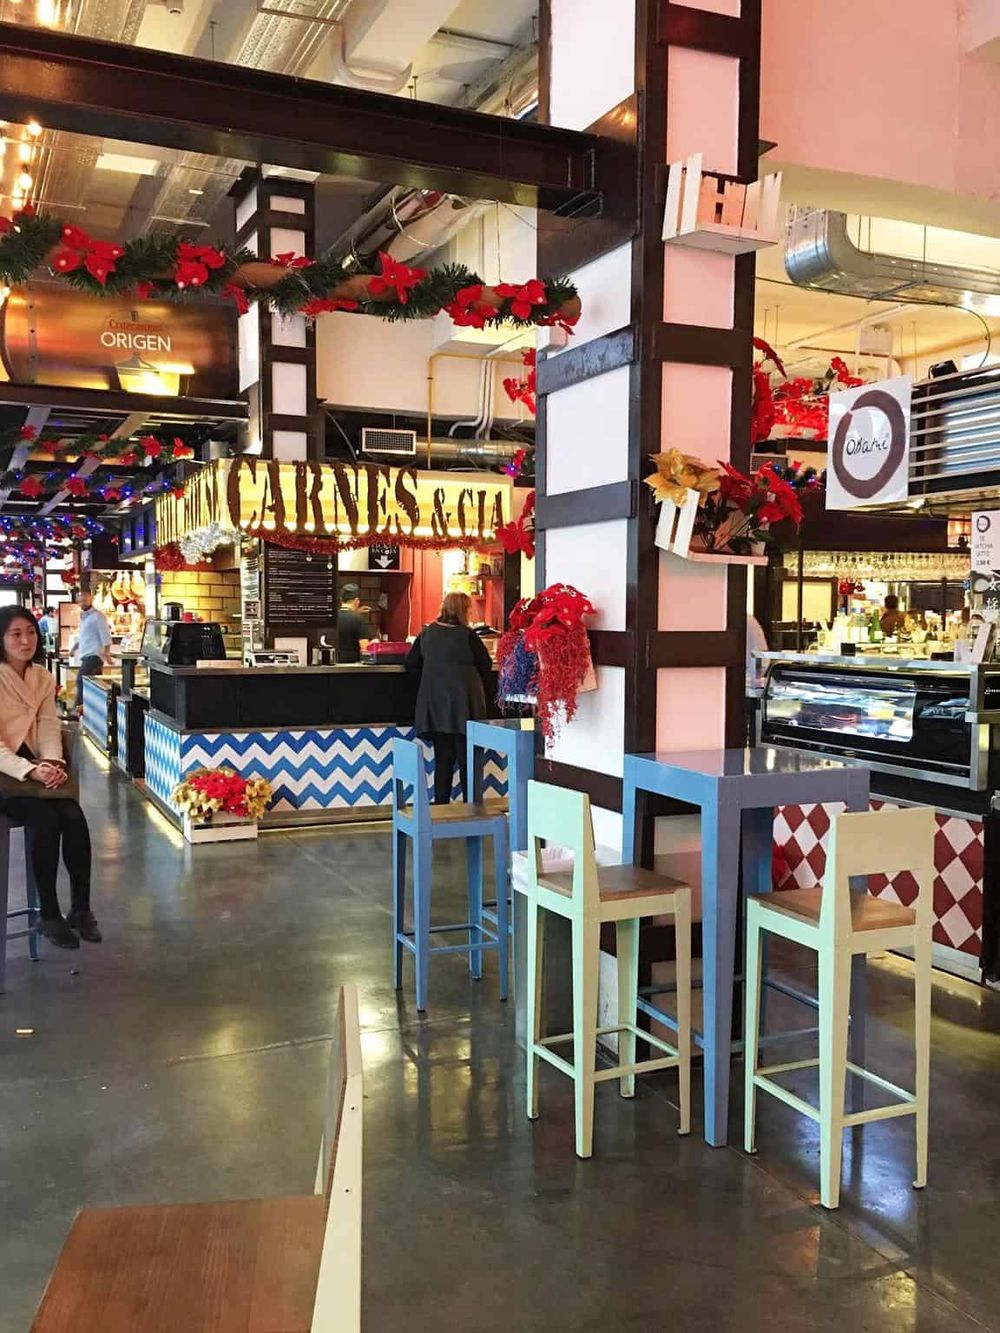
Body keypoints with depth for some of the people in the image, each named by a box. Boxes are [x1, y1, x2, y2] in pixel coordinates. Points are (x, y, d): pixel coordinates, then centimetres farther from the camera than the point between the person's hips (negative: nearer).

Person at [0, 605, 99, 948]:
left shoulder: (42, 678, 9)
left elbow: (49, 727, 4)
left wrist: (53, 763, -17)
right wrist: (31, 771, -29)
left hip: (33, 768, 5)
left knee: (73, 816, -20)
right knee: (44, 819, -27)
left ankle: (81, 909, -8)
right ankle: (48, 915, -13)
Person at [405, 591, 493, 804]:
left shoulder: (426, 633, 2)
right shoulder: (467, 636, -11)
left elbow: (411, 664, 11)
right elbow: (486, 666, 0)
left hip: (435, 706, 4)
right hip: (463, 705, -4)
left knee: (443, 758, 10)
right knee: (467, 758, 5)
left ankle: (441, 804, 10)